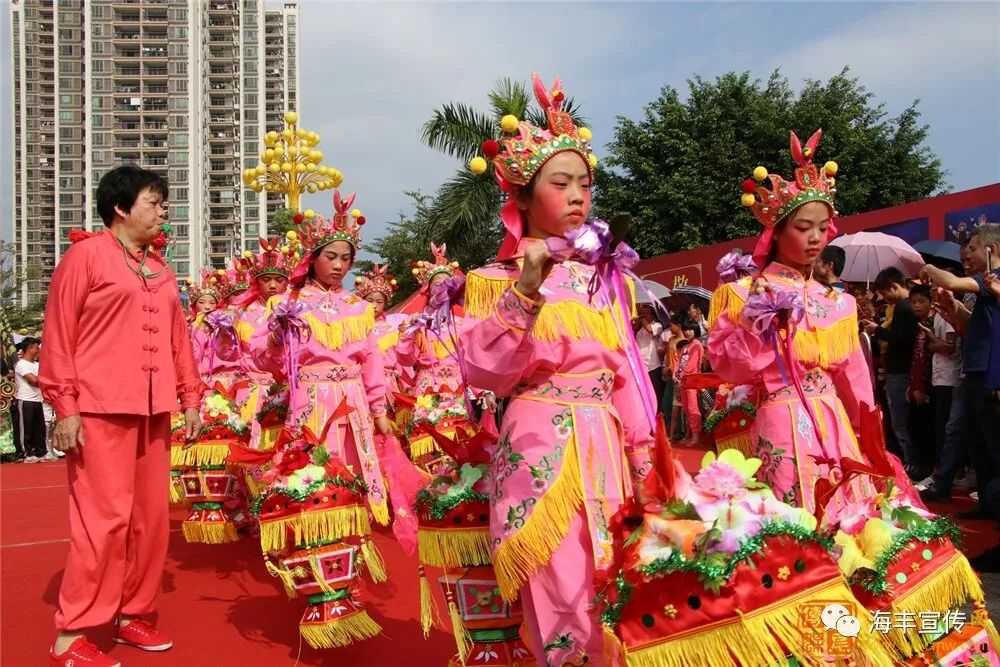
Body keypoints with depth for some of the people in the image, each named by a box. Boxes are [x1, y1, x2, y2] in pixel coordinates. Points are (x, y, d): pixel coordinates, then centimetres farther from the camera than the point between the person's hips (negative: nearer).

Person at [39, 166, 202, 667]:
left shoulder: (159, 267, 17)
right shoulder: (86, 255, -3)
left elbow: (178, 336, 19)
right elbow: (58, 336, -7)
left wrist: (190, 397, 14)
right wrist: (65, 407, -12)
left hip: (153, 411, 7)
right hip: (100, 410, -7)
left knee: (151, 516, 9)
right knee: (105, 518, -8)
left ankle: (132, 615, 23)